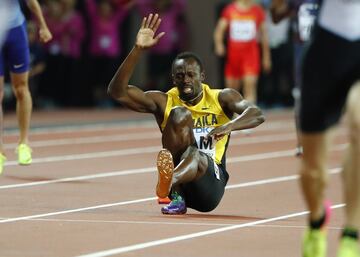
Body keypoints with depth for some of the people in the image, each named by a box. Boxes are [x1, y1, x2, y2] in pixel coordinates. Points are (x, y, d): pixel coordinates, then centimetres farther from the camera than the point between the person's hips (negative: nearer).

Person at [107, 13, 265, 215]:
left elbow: (257, 115, -15)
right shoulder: (164, 102, 3)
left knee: (195, 155, -37)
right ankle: (175, 196, -33)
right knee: (180, 115, -20)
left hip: (211, 182, -1)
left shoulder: (221, 99, 3)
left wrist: (228, 126, -36)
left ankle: (169, 180, -74)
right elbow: (117, 91, -9)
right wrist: (138, 50, -19)